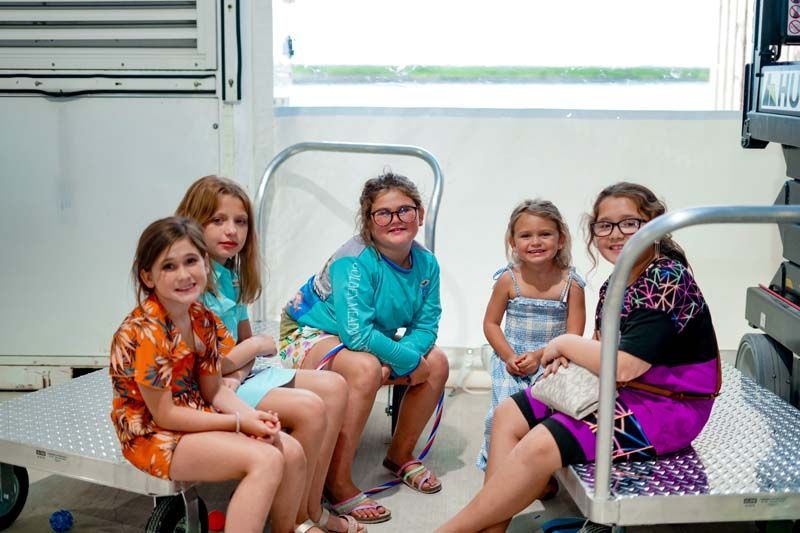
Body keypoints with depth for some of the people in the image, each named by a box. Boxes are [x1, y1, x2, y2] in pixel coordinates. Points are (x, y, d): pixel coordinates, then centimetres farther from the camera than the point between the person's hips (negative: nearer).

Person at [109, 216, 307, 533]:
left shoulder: (203, 320, 1)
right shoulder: (145, 333, -23)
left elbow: (214, 392, 6)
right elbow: (164, 415, -20)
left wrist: (254, 417, -14)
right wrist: (239, 422, -19)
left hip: (197, 419, 8)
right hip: (153, 435, -8)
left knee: (292, 452, -1)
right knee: (266, 461, -23)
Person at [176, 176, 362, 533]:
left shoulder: (230, 276, 9)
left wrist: (237, 374, -11)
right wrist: (257, 346, -6)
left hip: (238, 374, 10)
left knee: (334, 387, 2)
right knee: (309, 409, -24)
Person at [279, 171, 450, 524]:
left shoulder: (425, 263, -7)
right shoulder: (355, 262, -29)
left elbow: (426, 324, -7)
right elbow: (357, 334, -35)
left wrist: (394, 363, -25)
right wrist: (409, 361, -26)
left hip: (370, 340, 8)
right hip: (308, 334, -7)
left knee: (437, 362, -6)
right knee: (365, 368, -37)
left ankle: (400, 455, 13)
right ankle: (338, 484, -27)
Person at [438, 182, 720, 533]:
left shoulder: (667, 282, -20)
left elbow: (623, 367, -28)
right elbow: (604, 346, 16)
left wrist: (565, 342, -12)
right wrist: (570, 355, -7)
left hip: (666, 407, -10)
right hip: (622, 392, 10)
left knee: (539, 446, -24)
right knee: (508, 415, 4)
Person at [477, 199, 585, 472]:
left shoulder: (570, 283, -5)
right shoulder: (508, 279, -3)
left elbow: (574, 335, -6)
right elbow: (491, 322, 4)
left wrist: (540, 356, -18)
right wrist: (509, 356, -11)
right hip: (510, 358, 1)